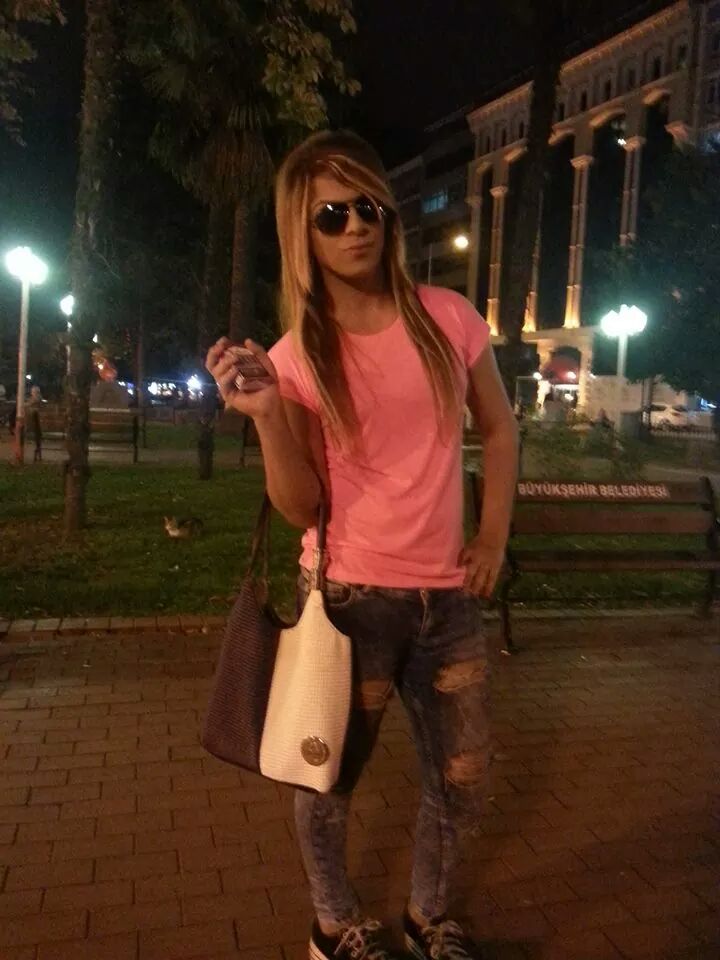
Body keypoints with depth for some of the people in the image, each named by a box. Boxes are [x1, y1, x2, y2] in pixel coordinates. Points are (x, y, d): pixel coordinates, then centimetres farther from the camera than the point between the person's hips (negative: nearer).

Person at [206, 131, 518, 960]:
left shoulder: (449, 317, -2)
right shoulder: (293, 357, -7)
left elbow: (499, 431, 11)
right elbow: (299, 509, -9)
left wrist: (495, 533, 2)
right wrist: (266, 415, -23)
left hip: (447, 595, 3)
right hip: (350, 597, -2)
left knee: (463, 784, 14)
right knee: (331, 777, 14)